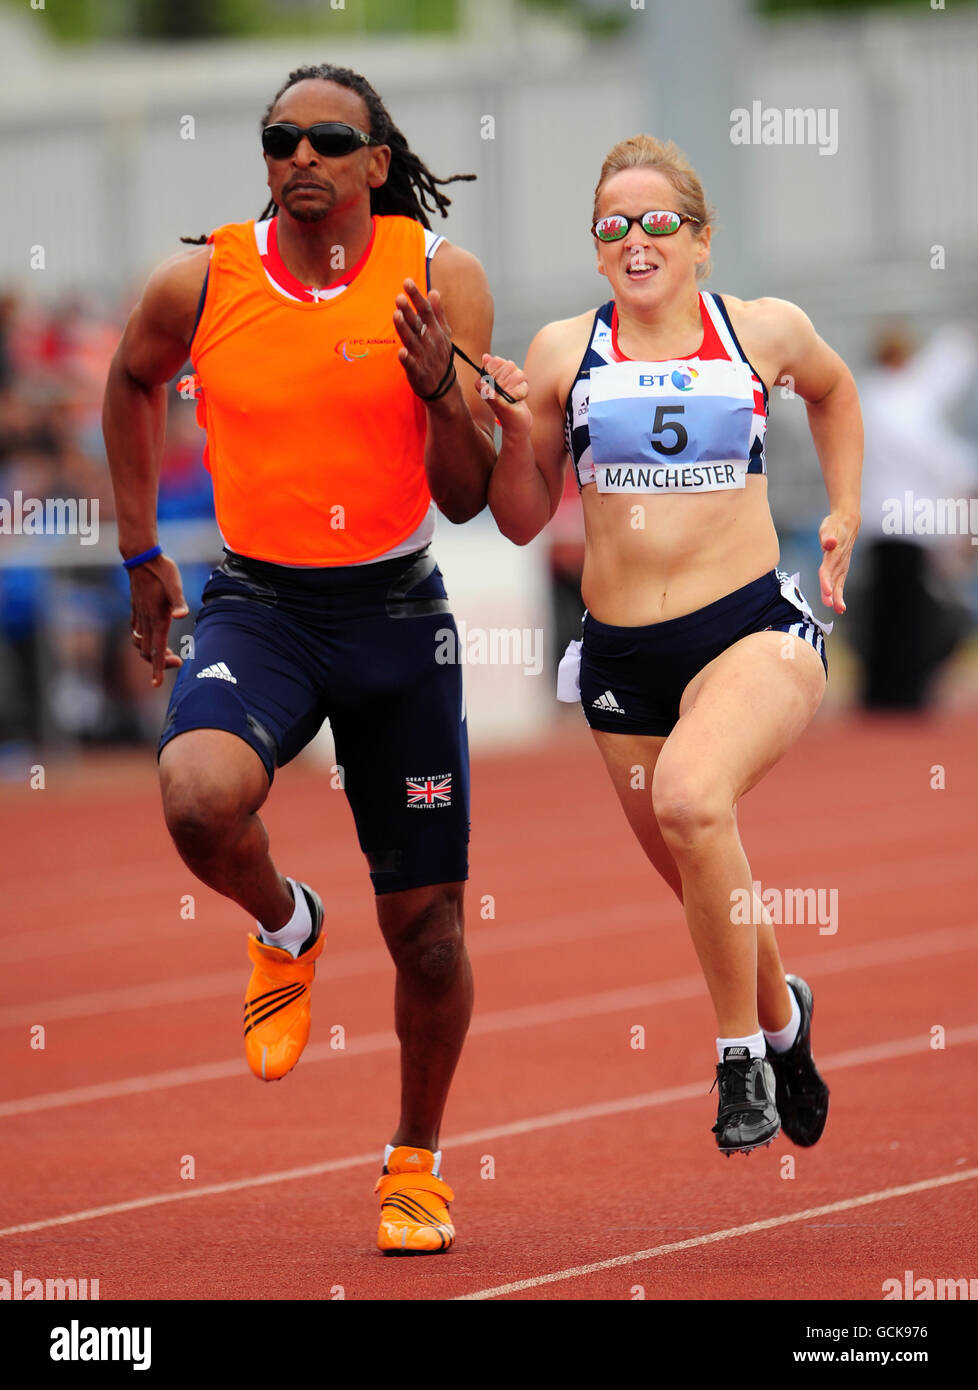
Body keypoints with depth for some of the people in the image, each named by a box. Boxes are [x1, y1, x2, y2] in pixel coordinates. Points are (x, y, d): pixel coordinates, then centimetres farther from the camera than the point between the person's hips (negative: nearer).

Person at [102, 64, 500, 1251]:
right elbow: (132, 381, 19)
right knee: (199, 796, -32)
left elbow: (467, 499, -4)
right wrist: (141, 553, 19)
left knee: (424, 919, 6)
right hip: (258, 606, 0)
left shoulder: (438, 279, -6)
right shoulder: (201, 284, -5)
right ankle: (285, 932, 3)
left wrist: (442, 391, -23)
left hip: (398, 616, 1)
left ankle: (416, 1161, 30)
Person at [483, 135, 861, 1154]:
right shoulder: (563, 352, 2)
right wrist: (516, 432, -9)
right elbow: (523, 521, 8)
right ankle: (783, 1018, 48)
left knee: (691, 796, -33)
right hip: (623, 651, 3)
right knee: (707, 889, 13)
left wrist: (843, 513, 19)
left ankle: (743, 1057, -17)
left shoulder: (765, 332, 2)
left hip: (754, 629, -3)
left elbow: (832, 388, 26)